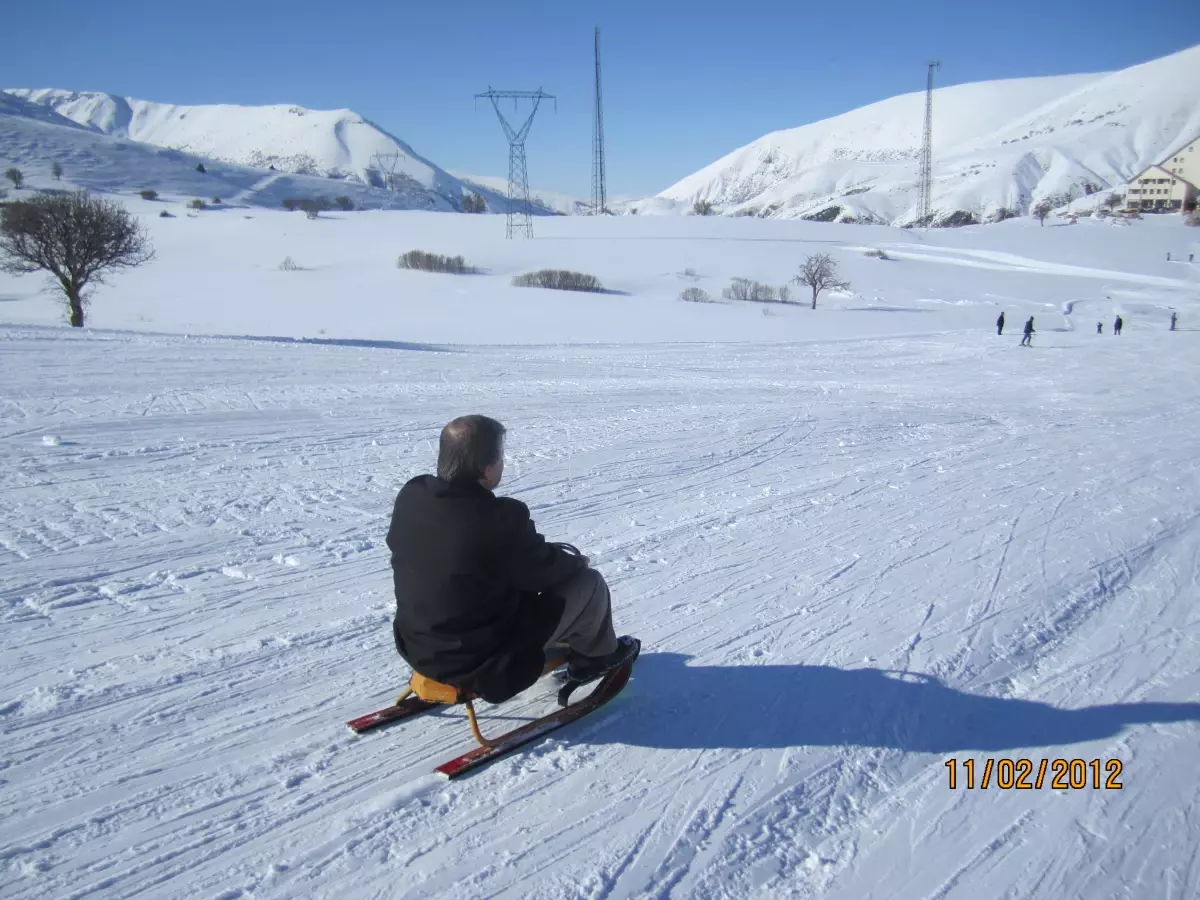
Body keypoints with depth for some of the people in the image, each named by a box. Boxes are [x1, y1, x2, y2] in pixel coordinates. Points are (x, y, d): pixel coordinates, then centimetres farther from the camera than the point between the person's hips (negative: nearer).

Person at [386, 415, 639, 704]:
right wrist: (574, 559, 10)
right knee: (588, 582, 6)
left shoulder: (410, 496, -11)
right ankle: (596, 656, 33)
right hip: (480, 663, -7)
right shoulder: (501, 521, -31)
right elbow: (543, 571, -13)